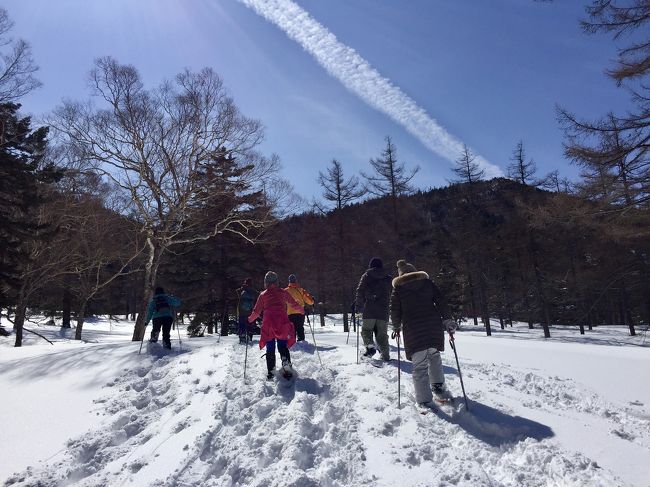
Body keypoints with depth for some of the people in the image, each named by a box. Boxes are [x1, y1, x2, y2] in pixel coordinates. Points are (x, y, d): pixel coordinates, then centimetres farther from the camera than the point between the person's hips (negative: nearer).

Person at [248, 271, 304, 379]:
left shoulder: (263, 295, 8)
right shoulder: (282, 292, 7)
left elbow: (256, 311, 9)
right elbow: (294, 304, 11)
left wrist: (250, 319, 27)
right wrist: (302, 310, 29)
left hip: (268, 323, 0)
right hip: (282, 322, 0)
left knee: (270, 348, 9)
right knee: (283, 346, 6)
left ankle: (271, 371, 6)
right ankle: (286, 363, -19)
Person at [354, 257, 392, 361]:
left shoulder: (366, 276, 4)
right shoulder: (388, 278, 13)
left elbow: (360, 292, -2)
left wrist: (358, 306, 3)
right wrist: (390, 307, 25)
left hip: (369, 311, -2)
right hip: (383, 311, 3)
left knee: (366, 330, 9)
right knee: (382, 334, 9)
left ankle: (370, 346, -14)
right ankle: (385, 355, 7)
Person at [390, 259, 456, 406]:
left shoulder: (398, 288, 10)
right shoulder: (427, 282, 12)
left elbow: (395, 311, 8)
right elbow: (441, 302, 4)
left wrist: (396, 327, 23)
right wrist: (448, 321, 6)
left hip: (412, 330, -2)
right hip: (434, 326, 2)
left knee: (419, 365, 1)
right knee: (434, 355, 25)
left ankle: (424, 401, -1)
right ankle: (438, 386, 18)